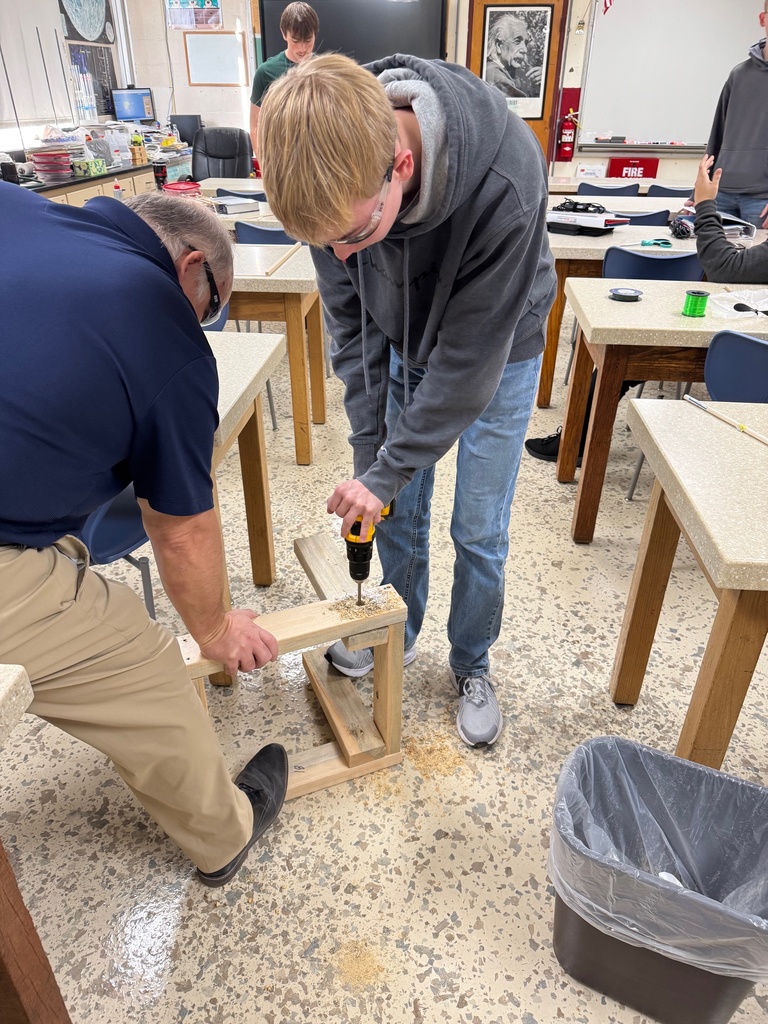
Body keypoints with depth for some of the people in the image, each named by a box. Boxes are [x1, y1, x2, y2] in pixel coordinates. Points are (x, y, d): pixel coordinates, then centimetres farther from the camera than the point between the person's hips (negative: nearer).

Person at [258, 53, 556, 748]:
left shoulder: (505, 181, -38)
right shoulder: (336, 169, -23)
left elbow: (470, 356, -30)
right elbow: (350, 319, -12)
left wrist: (388, 470, -23)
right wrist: (369, 449, -13)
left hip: (497, 356, -3)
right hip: (404, 350, 4)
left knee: (479, 531, 2)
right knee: (401, 511, 10)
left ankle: (472, 666, 27)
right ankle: (401, 634, 35)